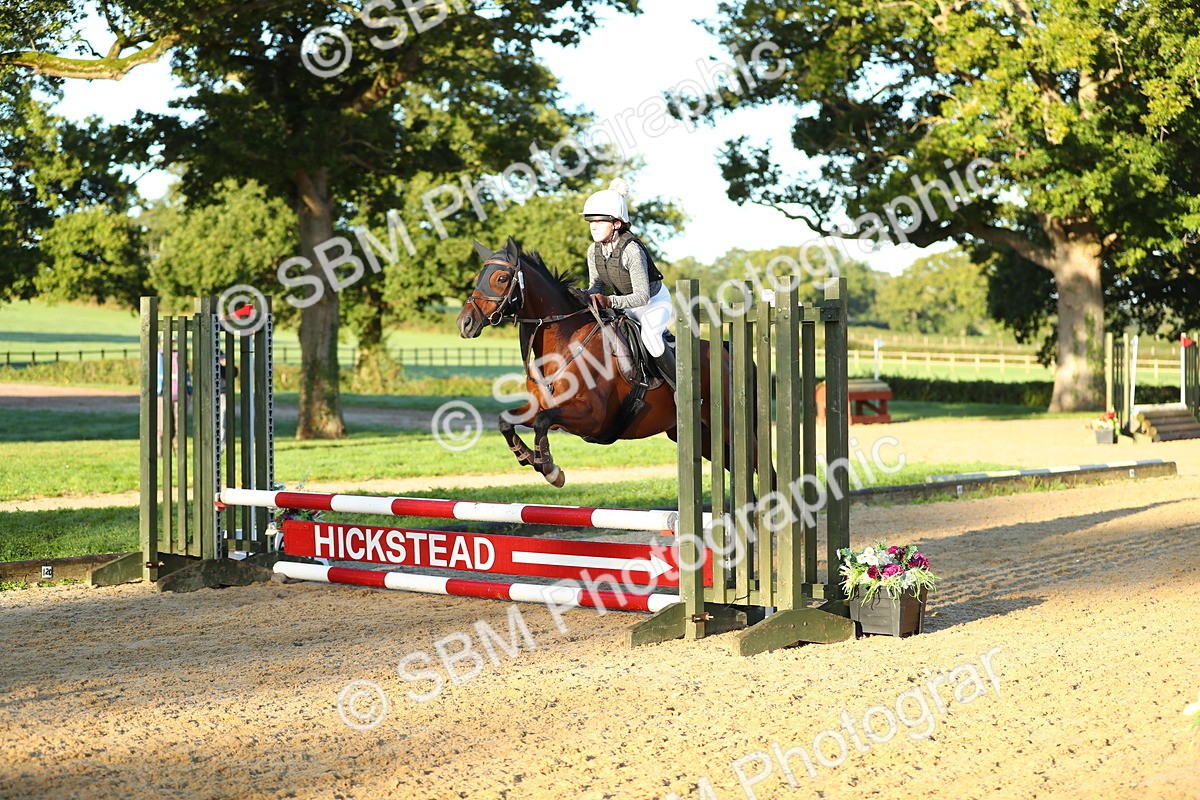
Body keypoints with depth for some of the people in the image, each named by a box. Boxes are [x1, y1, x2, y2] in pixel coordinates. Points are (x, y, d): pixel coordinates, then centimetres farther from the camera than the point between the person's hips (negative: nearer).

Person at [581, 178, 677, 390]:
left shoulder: (631, 250, -32)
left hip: (655, 302, -8)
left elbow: (642, 296, -34)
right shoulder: (594, 250, -9)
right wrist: (592, 295, -26)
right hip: (627, 306, 8)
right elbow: (596, 283, -1)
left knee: (649, 333, -36)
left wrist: (610, 301, -48)